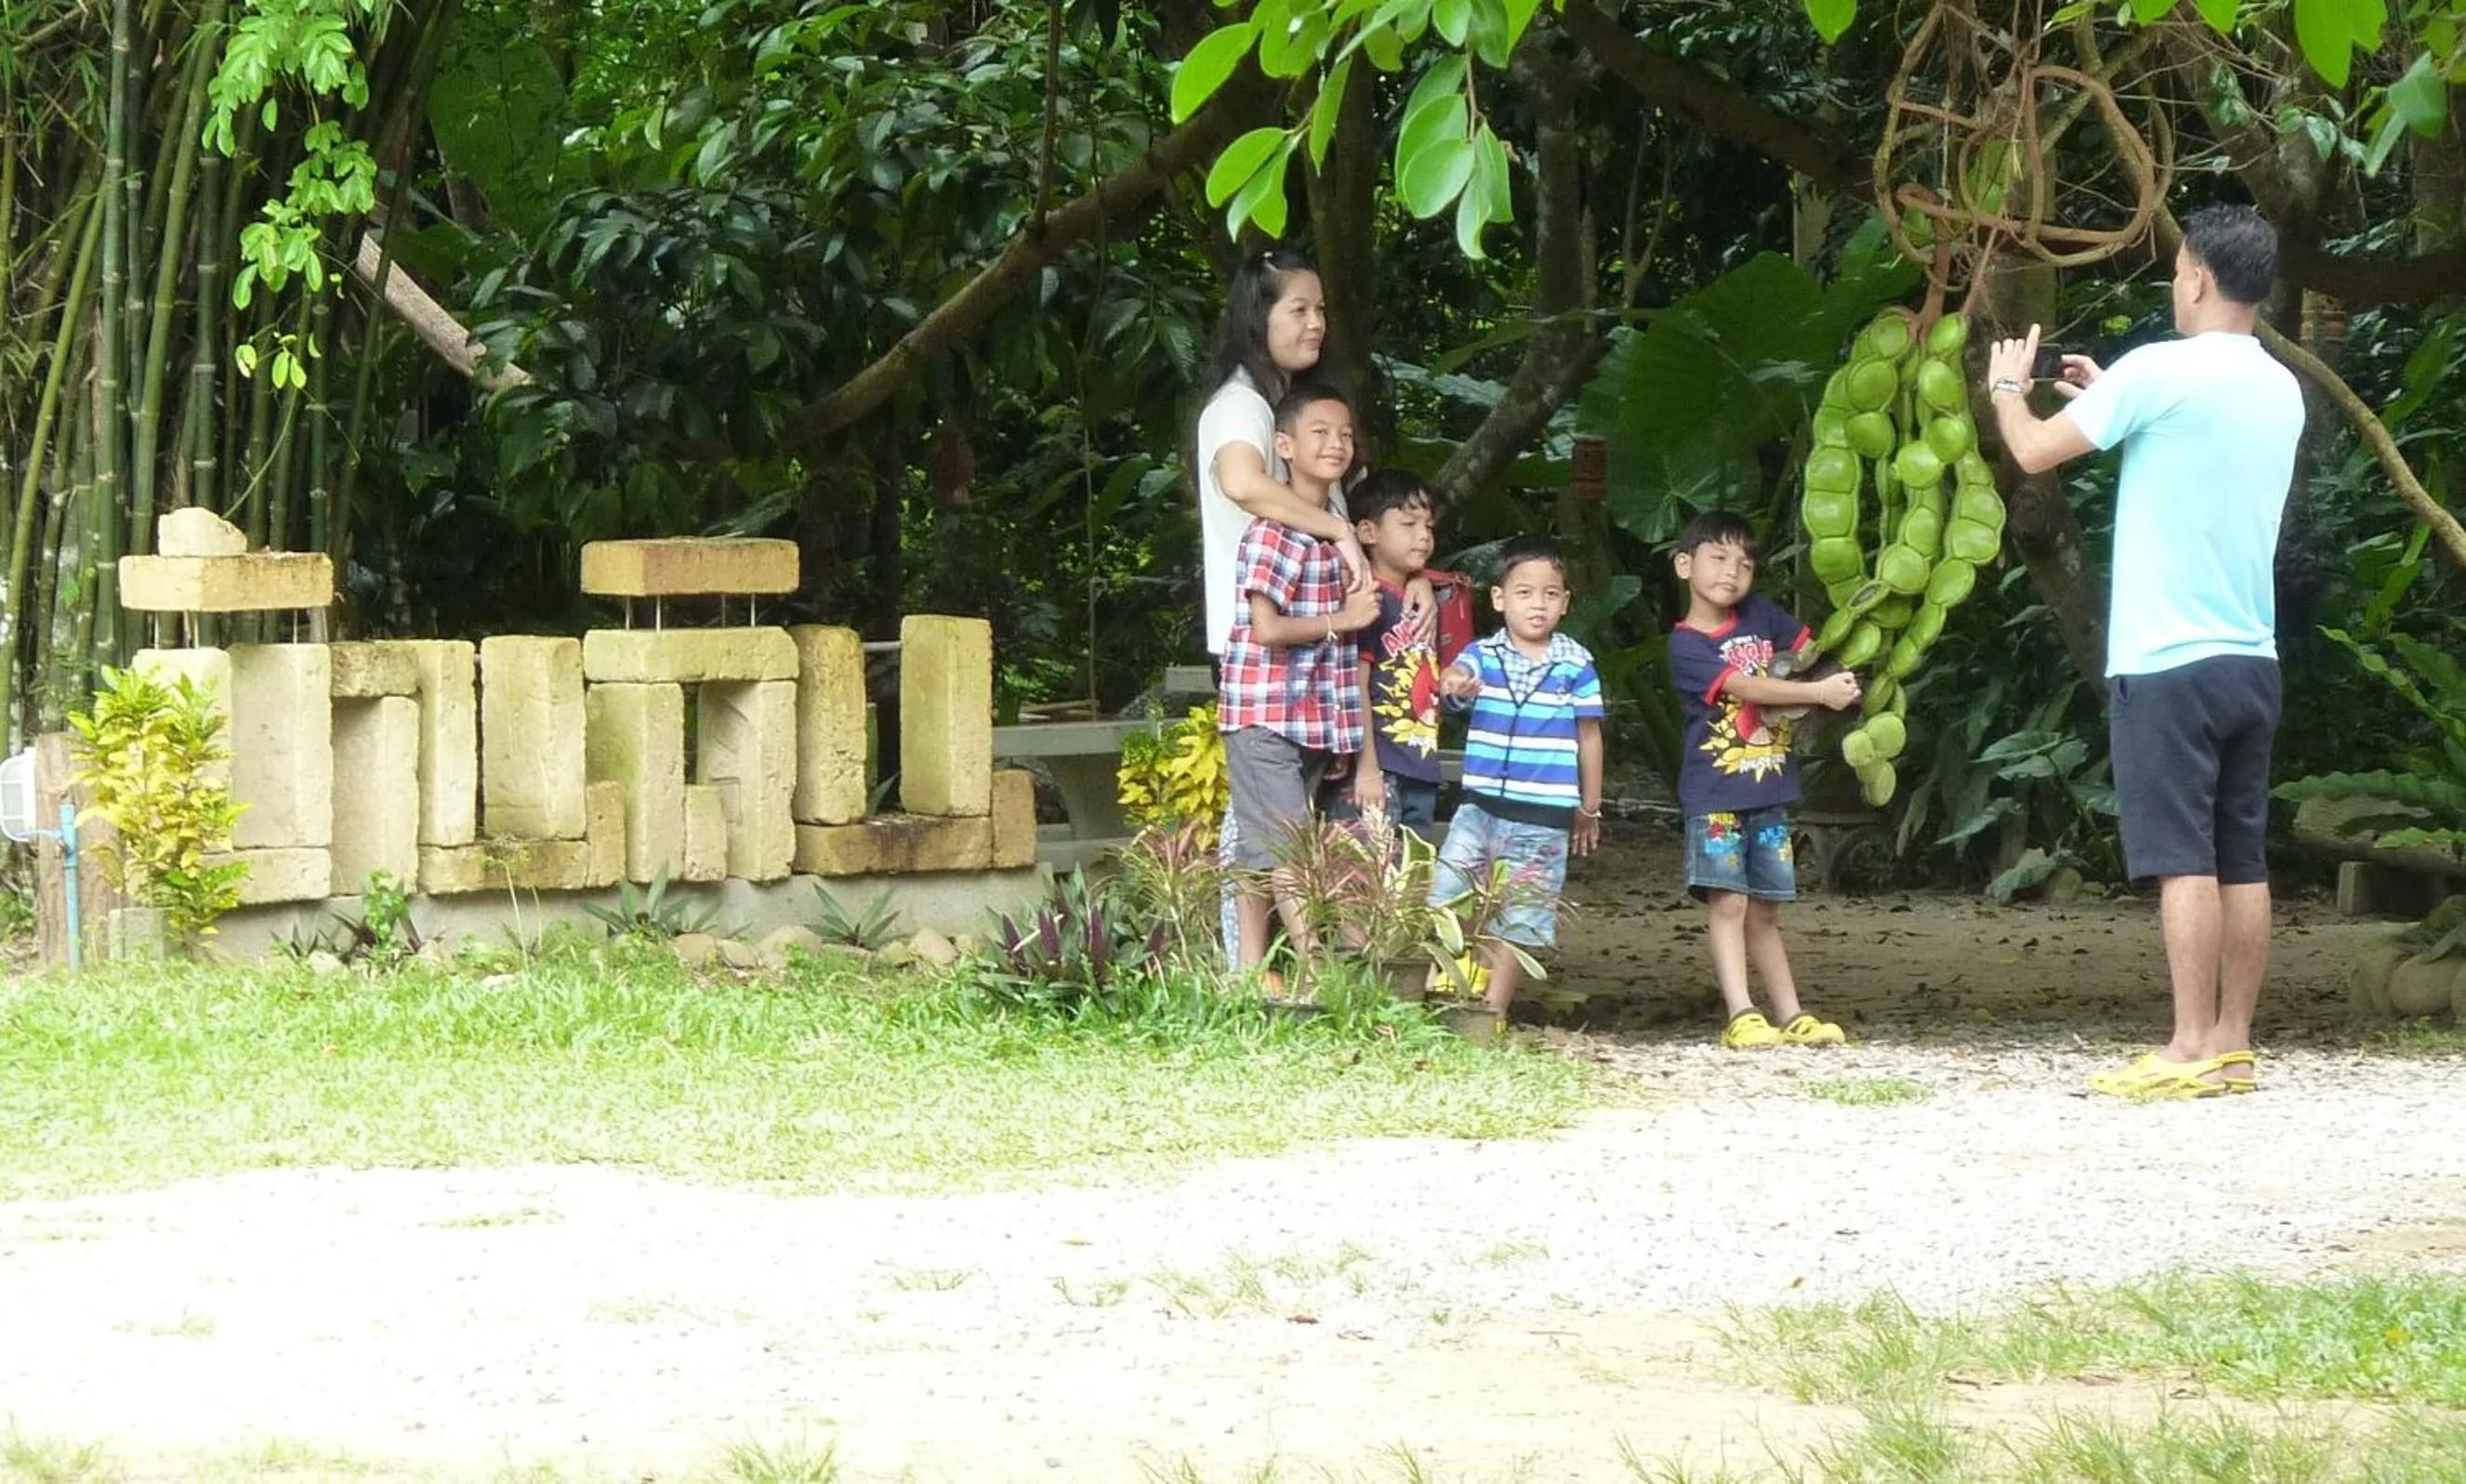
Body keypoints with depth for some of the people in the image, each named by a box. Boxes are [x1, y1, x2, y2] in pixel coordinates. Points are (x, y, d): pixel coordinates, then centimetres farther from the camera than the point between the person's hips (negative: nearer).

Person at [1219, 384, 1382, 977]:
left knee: (1259, 852, 12)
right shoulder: (1275, 531, -14)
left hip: (1312, 718, 9)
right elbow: (1267, 627, -20)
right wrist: (1343, 619, -11)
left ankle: (1250, 973, 16)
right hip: (1263, 714, -9)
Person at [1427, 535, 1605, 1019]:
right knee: (1446, 906, -3)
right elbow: (1455, 678, -21)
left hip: (1543, 816, -1)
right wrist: (1455, 683, -47)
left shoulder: (1576, 665, 0)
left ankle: (1494, 1010, 14)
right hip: (1480, 803, 1)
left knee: (1517, 919, 5)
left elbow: (1589, 737, 7)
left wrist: (1589, 808, 11)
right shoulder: (1483, 655, 0)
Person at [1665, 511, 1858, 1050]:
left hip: (1768, 790, 6)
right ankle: (1741, 1016, -17)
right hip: (1714, 794, -6)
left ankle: (1791, 1016, 11)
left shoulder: (1760, 615, 8)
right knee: (1728, 903, -11)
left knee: (1763, 911, 11)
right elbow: (1744, 687, -19)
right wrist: (1818, 693, -22)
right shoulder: (1685, 646, -11)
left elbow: (1807, 647, 20)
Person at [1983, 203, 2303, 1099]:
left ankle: (2192, 1052, -10)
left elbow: (2035, 452, -4)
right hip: (2251, 658, 7)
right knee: (2242, 862, 7)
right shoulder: (2282, 390, 11)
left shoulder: (2159, 372, -12)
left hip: (2167, 661, -7)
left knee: (2184, 860, -8)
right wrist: (2112, 400, 33)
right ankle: (2233, 1047, 10)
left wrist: (2007, 386, 16)